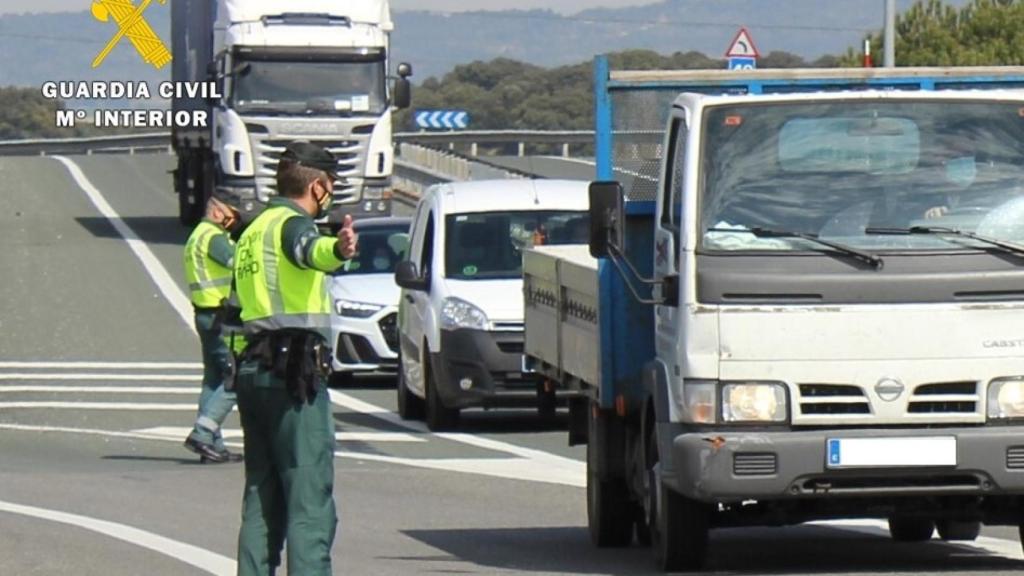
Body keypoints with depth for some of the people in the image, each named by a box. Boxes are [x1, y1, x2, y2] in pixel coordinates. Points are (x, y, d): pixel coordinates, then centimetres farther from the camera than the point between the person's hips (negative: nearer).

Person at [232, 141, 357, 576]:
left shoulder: (252, 233, 21)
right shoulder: (292, 224, -8)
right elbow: (308, 249, -33)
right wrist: (337, 250, -55)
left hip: (253, 371, 9)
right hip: (296, 371, -9)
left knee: (262, 501, 14)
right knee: (310, 503, -11)